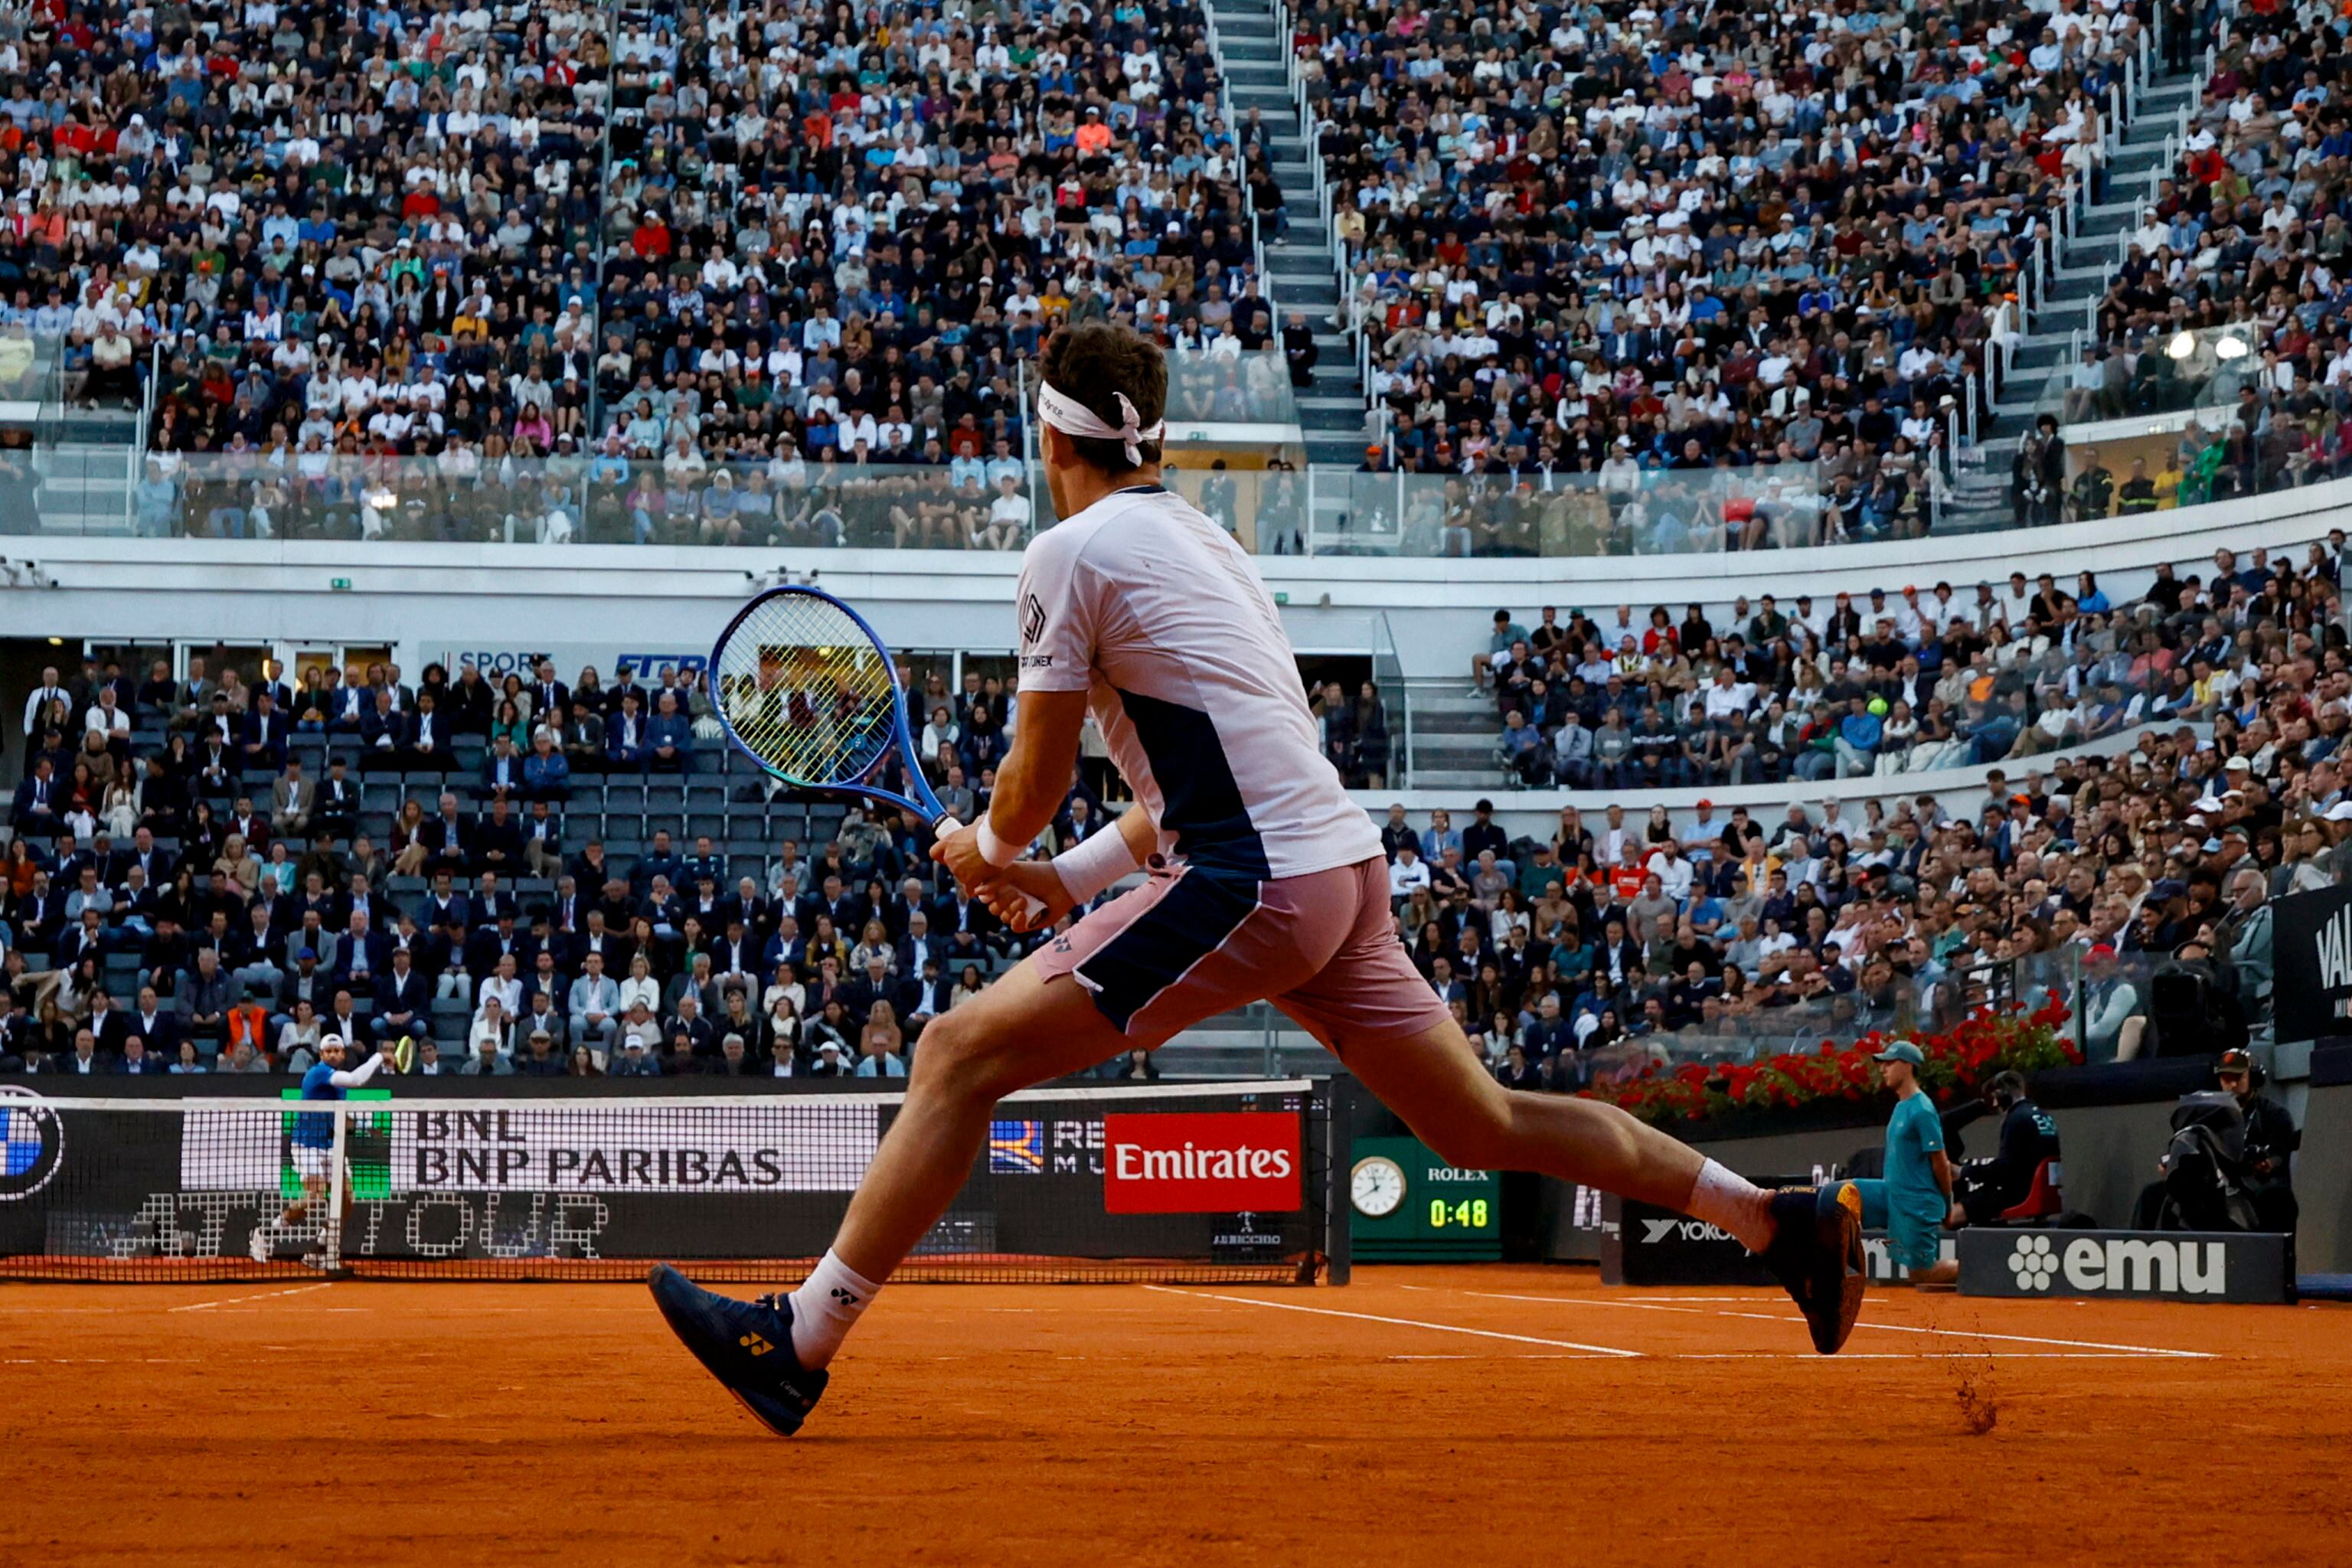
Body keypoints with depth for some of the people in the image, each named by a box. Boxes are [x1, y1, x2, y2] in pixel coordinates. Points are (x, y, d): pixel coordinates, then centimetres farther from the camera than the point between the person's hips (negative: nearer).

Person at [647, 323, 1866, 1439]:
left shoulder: (1071, 552, -4)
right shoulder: (1201, 539, 22)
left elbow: (1035, 781, -1)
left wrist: (984, 851, 21)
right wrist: (1063, 877, 27)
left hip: (1253, 887, -8)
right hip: (1342, 867, 9)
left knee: (961, 1057, -7)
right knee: (1483, 1126, 17)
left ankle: (797, 1345, -10)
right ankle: (1778, 1220, 16)